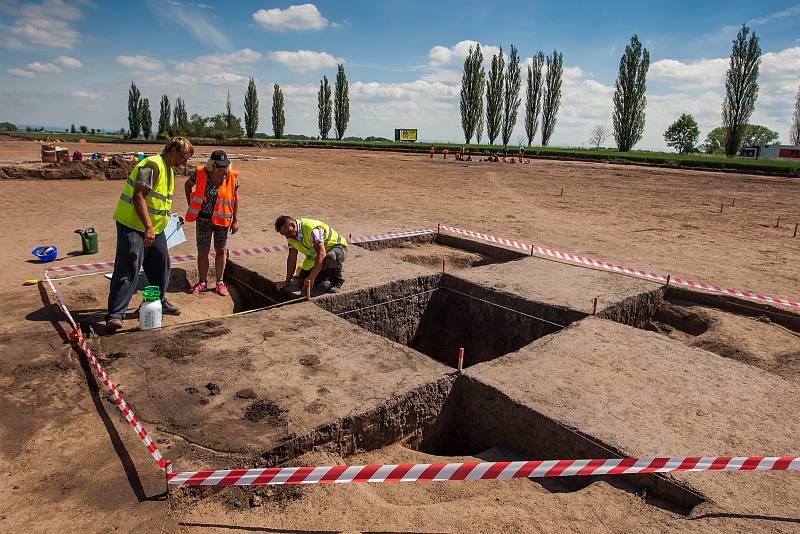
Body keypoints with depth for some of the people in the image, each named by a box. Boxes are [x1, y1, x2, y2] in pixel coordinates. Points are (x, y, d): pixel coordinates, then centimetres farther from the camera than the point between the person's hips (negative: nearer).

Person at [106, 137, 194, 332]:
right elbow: (138, 196, -26)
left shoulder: (169, 170, 14)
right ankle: (115, 314, -3)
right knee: (127, 269, -8)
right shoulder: (152, 165, -18)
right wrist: (148, 227, -30)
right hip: (133, 226, -10)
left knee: (161, 264, 15)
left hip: (154, 228, 10)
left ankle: (160, 302, 30)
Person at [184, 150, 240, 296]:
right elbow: (187, 185, 10)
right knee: (202, 251, 4)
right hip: (203, 219, 0)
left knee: (221, 251, 8)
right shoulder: (200, 174, -10)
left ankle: (220, 282, 20)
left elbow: (236, 199, -1)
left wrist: (235, 220, -3)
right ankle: (203, 282, 18)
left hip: (221, 219, 0)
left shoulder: (232, 177, -9)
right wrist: (190, 204, 5)